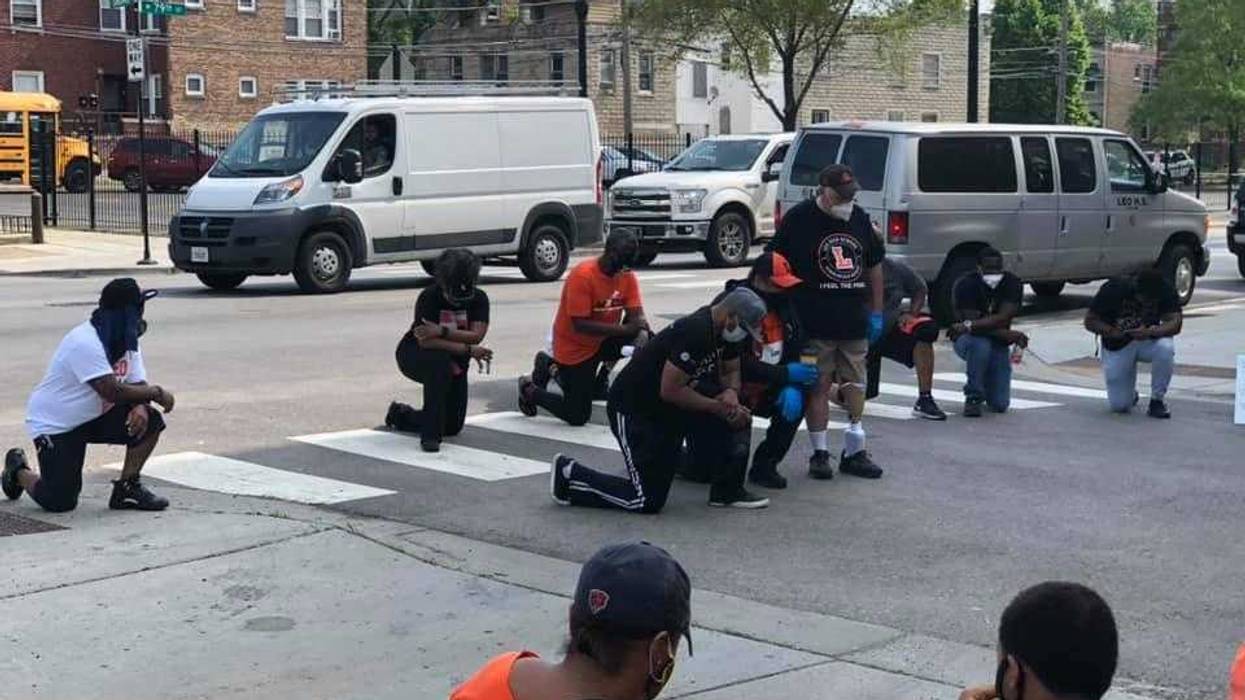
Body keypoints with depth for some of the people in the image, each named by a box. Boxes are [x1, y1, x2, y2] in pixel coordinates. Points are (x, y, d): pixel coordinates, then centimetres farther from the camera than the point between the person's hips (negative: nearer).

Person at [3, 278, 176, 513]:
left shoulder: (128, 340, 0)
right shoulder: (85, 343, -28)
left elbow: (138, 385, -2)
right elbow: (113, 392, -33)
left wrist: (141, 406, -25)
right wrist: (156, 392, -23)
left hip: (94, 417, 7)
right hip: (53, 424, -7)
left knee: (150, 421, -15)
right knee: (60, 502, -11)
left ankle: (126, 488, -1)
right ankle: (18, 470, 20)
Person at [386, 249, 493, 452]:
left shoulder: (479, 299, -13)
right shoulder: (429, 298, -24)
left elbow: (476, 336, -26)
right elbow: (425, 341, -33)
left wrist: (442, 331, -39)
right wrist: (469, 350, -33)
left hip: (454, 364, 5)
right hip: (414, 356, -5)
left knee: (453, 426, 6)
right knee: (440, 360, -41)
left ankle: (401, 415, 36)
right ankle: (430, 435, -35)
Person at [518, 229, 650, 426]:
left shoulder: (628, 276, -8)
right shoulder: (583, 275, -27)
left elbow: (637, 314, -12)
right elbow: (580, 324, -31)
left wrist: (641, 332, -37)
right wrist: (625, 329, -38)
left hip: (604, 341, 7)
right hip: (573, 346, -7)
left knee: (646, 340, -16)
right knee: (577, 417, -10)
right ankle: (530, 390, 19)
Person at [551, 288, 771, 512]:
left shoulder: (724, 329, -3)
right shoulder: (694, 332, -30)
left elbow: (732, 371, 11)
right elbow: (670, 391, -30)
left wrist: (731, 391, -12)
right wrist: (717, 407, -22)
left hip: (670, 408, 9)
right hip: (634, 410, -9)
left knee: (739, 415, -6)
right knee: (647, 501, -10)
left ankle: (728, 491, 6)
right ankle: (569, 474, 5)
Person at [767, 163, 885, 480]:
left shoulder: (860, 218, 11)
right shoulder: (799, 218, -6)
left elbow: (874, 266, 19)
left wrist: (876, 312, 15)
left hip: (854, 323, 5)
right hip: (815, 324, -5)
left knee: (855, 385, 9)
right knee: (818, 386, -1)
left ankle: (855, 451, 18)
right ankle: (820, 454, 8)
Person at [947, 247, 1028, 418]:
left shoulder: (1013, 284, -12)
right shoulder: (965, 285, -19)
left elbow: (1003, 319, -25)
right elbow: (972, 320, -26)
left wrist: (969, 326, -37)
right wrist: (1010, 335, -31)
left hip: (998, 344, 3)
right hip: (968, 340, -3)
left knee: (1000, 405, -8)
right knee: (981, 344, -41)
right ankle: (973, 397, -20)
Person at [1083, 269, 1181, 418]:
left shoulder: (1166, 291, -18)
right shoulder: (1113, 289, -22)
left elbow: (1175, 323, -24)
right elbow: (1090, 321, -16)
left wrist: (1150, 332, -41)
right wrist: (1111, 331, -34)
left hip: (1148, 340, 1)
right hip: (1117, 346, -1)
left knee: (1165, 349, -36)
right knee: (1119, 405, -10)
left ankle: (1158, 399, -12)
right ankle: (1131, 393, 30)